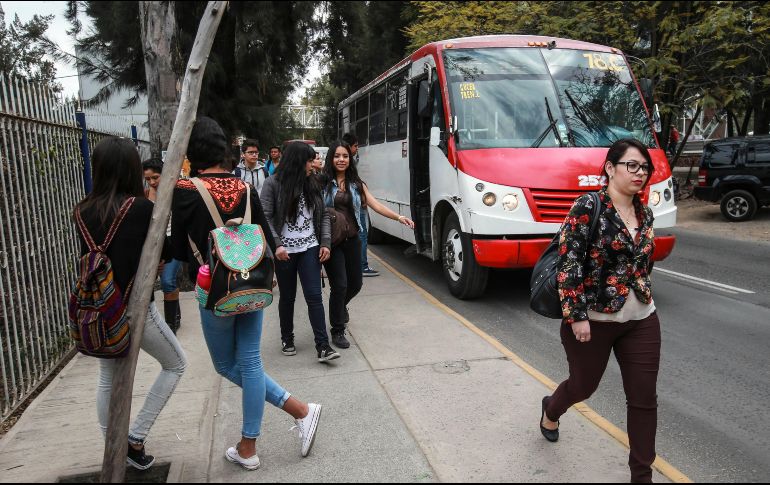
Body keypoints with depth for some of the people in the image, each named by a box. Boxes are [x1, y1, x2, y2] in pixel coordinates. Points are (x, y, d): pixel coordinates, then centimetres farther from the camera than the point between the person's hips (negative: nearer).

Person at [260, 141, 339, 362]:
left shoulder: (312, 184, 6)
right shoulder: (273, 184, -7)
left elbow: (323, 215, 10)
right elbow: (266, 218, -10)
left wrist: (325, 242, 0)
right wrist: (276, 245, -19)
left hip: (310, 248, 3)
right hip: (284, 251, -2)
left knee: (314, 296, -3)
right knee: (287, 297, 11)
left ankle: (323, 346, -2)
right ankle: (287, 339, 30)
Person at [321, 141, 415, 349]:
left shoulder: (356, 184, 9)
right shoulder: (322, 182, -4)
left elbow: (375, 205, 0)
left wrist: (398, 217, -11)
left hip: (352, 240, 5)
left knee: (355, 284, 14)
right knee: (339, 285, -6)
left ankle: (339, 306, 48)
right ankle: (337, 331, 12)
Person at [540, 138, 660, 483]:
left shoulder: (644, 213, 5)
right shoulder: (588, 208, -15)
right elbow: (567, 264, -18)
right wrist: (576, 316, -19)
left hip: (641, 320, 5)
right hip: (592, 320, -5)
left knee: (644, 399, 5)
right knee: (583, 386, 15)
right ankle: (551, 410, 50)